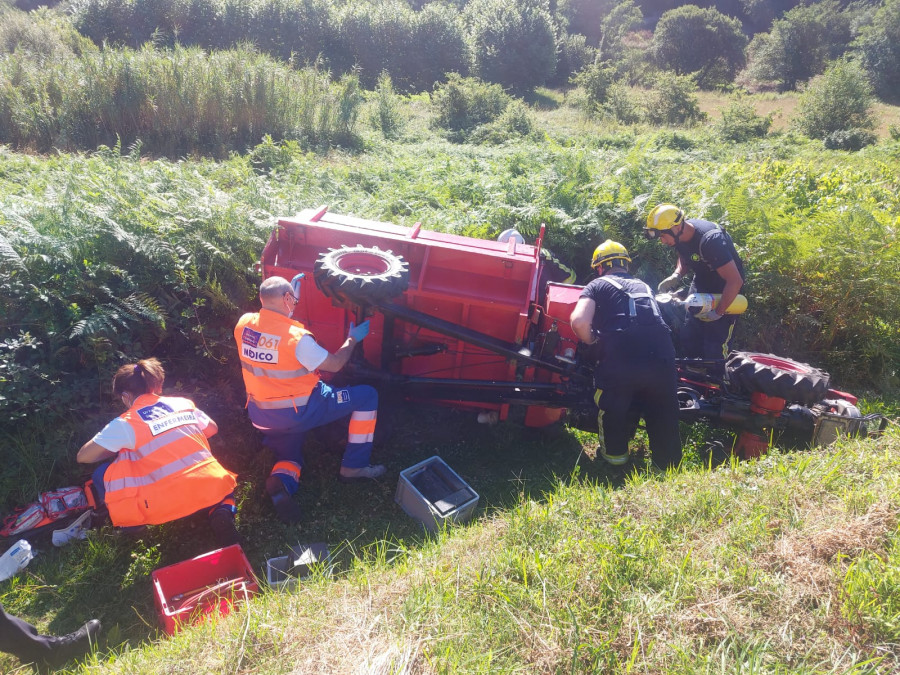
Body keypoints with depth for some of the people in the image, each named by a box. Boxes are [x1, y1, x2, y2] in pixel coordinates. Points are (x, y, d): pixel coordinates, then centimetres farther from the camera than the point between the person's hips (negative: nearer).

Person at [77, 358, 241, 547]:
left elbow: (83, 457, 9)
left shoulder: (125, 423, 2)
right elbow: (212, 429, 25)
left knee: (102, 474, 14)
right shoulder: (182, 403, 12)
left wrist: (118, 449, 25)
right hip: (214, 487, 2)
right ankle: (222, 509, 9)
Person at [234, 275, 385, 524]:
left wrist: (290, 292, 21)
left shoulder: (243, 324, -6)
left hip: (261, 417, 7)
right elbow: (334, 364, -11)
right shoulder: (297, 337, -23)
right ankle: (354, 466, 9)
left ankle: (280, 482, -11)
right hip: (299, 412, -7)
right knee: (367, 396, 4)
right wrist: (352, 339, 5)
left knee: (289, 456, 28)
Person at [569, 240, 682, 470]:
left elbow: (579, 321, -5)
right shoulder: (644, 286, 30)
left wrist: (592, 341, 13)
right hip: (662, 359, 4)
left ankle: (614, 451, 32)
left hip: (621, 360, -4)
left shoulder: (597, 285, 12)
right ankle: (668, 463, 30)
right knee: (663, 413, 20)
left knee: (610, 404, 20)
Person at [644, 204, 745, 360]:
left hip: (724, 291, -7)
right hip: (700, 285, 7)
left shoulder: (710, 240, -34)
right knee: (688, 341, 10)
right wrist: (676, 276, -8)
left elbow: (735, 281, -32)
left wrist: (717, 313, -24)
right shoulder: (680, 235, -11)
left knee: (714, 351, -8)